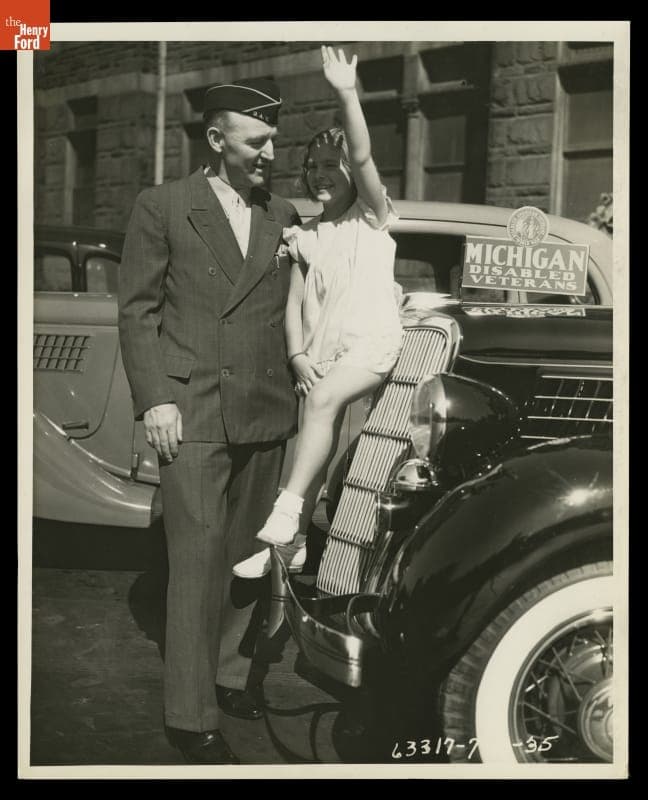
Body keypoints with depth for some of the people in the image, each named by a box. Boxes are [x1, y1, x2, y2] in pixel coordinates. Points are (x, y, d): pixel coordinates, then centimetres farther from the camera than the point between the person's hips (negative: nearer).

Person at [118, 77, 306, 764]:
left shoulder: (283, 217, 13)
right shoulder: (162, 207, 1)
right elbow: (137, 311, -1)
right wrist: (154, 399, -9)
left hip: (265, 414, 5)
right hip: (191, 415, -4)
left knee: (244, 552, 11)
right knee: (199, 558, -5)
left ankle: (228, 673, 28)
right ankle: (189, 715, 3)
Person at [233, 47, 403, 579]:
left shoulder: (370, 217, 5)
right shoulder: (304, 237, 16)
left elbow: (363, 157, -13)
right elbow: (295, 304, 12)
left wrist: (347, 95, -24)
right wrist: (297, 355, -3)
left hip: (372, 341, -4)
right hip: (320, 353, 5)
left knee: (324, 398, -31)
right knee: (319, 444, 0)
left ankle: (288, 508, -28)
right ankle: (293, 540, 9)